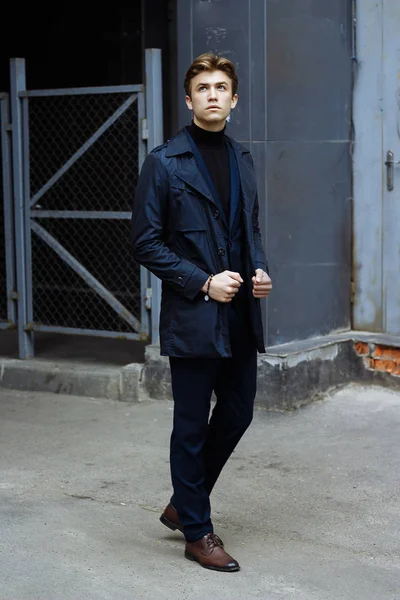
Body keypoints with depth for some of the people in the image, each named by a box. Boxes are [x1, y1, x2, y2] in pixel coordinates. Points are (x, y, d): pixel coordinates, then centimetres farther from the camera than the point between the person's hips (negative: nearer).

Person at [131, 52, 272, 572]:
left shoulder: (242, 160, 12)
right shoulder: (165, 163, -7)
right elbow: (146, 243, -9)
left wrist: (259, 269, 1)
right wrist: (203, 283, -16)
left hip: (240, 316, 7)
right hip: (192, 318, -6)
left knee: (237, 414, 13)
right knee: (192, 427, 4)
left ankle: (184, 504, 33)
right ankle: (197, 531, 19)